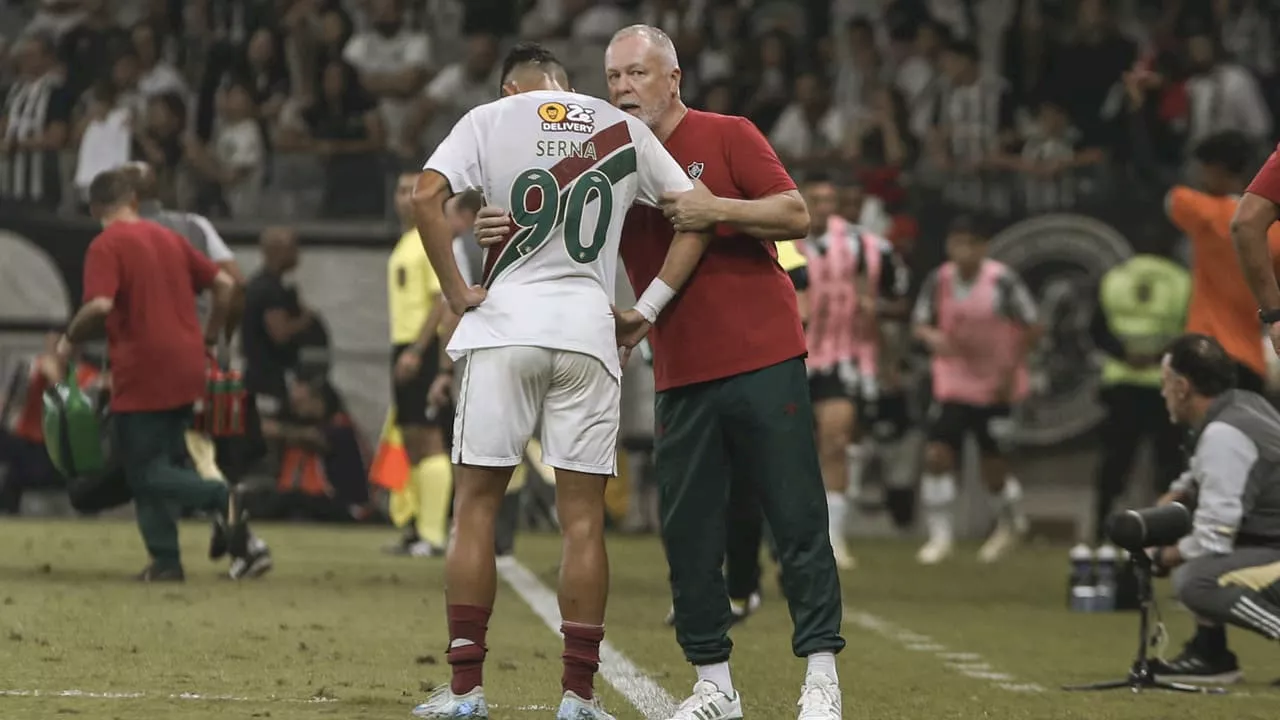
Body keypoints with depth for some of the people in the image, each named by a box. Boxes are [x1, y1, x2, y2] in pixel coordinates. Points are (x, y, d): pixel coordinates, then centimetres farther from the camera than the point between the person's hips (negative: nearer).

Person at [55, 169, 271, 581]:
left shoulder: (106, 246, -8)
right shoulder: (169, 238, 14)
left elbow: (100, 305, -22)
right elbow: (224, 284, 13)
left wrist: (69, 341, -5)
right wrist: (210, 337, 24)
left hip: (142, 377, -7)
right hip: (187, 372, 7)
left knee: (145, 475, -3)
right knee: (160, 465, 16)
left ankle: (224, 499, -26)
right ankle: (165, 560, 9)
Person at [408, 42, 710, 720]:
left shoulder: (492, 117, 6)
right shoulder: (623, 128, 12)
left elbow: (427, 196, -8)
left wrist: (456, 292, -2)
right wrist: (645, 310, 9)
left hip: (503, 323, -1)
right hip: (588, 330, 1)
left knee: (476, 504, 5)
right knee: (583, 515, 4)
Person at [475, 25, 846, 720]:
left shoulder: (727, 137, 0)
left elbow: (796, 216, -5)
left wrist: (715, 209, -18)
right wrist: (509, 233, -12)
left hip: (763, 362, -4)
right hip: (682, 377, 4)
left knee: (798, 522, -3)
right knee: (688, 536, 4)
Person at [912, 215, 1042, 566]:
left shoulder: (1002, 281, -15)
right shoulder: (939, 281, -4)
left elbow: (1031, 329, -7)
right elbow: (919, 323, 5)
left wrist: (1011, 370, -12)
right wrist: (931, 336, -18)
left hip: (996, 387, -3)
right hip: (952, 383, 3)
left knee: (993, 466, 4)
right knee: (936, 455, -10)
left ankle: (1011, 520, 34)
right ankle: (940, 534, 3)